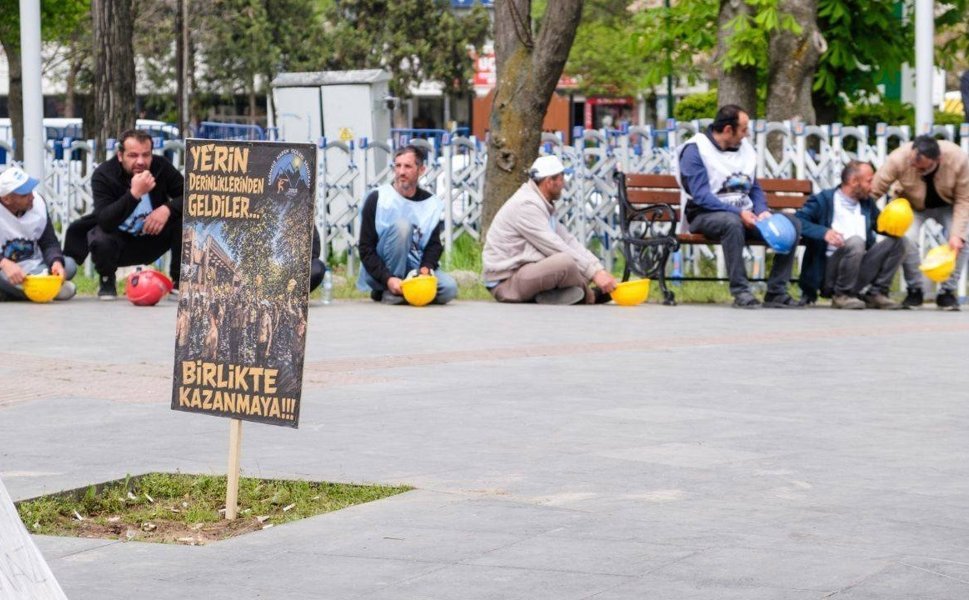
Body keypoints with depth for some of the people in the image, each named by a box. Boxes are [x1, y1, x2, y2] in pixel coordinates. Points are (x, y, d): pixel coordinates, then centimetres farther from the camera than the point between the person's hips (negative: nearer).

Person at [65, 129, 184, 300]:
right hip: (119, 241, -2)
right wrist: (134, 193, -47)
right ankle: (107, 281, 0)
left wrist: (167, 208, -34)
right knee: (100, 240, -37)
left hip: (152, 240, 2)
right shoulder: (103, 175, -22)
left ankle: (179, 282, -5)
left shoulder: (161, 166, -13)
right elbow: (105, 222, -35)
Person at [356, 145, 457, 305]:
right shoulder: (377, 199, -8)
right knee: (401, 225, -28)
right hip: (381, 275, -4)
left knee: (449, 288, -25)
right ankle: (389, 293, -21)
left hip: (413, 271, 4)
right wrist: (388, 279, -25)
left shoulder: (432, 204, 3)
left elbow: (434, 245, 1)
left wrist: (426, 268, -22)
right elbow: (366, 250, -12)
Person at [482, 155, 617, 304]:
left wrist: (600, 270, -1)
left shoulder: (543, 205, 16)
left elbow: (568, 241, 10)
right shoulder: (527, 205, -17)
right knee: (565, 262, -29)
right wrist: (594, 273, -21)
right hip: (505, 283, -10)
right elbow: (557, 248, -23)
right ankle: (589, 296, -4)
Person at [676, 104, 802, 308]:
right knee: (732, 222, -41)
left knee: (792, 224, -11)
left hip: (744, 214, 7)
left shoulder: (745, 148, 14)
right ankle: (741, 291, -35)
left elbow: (755, 188, 18)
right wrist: (738, 212, -25)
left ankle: (776, 292, -13)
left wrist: (762, 211, -4)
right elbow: (701, 195, -17)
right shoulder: (695, 150, -8)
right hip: (706, 215, -7)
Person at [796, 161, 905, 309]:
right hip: (828, 272, -6)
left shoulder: (867, 203, 19)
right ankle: (842, 295, -17)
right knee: (855, 241, -34)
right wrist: (823, 232, -28)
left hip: (860, 268, 6)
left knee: (897, 241, -5)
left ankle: (875, 293, -3)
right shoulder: (824, 200, -2)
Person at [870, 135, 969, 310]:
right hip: (912, 205, 0)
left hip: (947, 206, 0)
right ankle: (915, 290, -2)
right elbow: (874, 192, -30)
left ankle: (947, 292, -2)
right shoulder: (898, 159, -37)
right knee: (907, 239, -24)